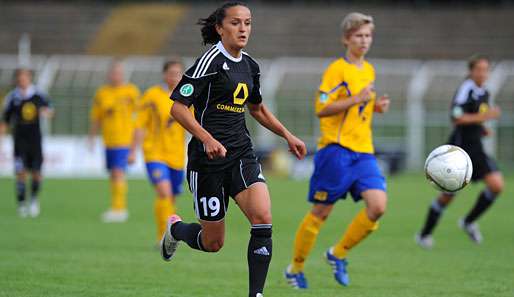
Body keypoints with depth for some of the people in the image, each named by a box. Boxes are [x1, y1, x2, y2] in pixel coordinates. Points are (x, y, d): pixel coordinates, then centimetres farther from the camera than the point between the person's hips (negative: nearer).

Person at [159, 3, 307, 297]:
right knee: (213, 242, 3)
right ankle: (176, 228, 38)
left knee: (263, 218, -19)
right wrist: (207, 139, -27)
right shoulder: (211, 61, -12)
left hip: (242, 154, 6)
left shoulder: (250, 66, 10)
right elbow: (178, 107, -16)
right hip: (208, 158, -6)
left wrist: (287, 135, 20)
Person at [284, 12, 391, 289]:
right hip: (336, 149, -6)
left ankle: (338, 254, 7)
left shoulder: (369, 70, 16)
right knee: (321, 212, -1)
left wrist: (376, 106, 9)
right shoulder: (337, 69, -7)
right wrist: (356, 99, -21)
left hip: (363, 151, 6)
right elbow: (322, 108, -14)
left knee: (378, 205, -12)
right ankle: (295, 269, 16)